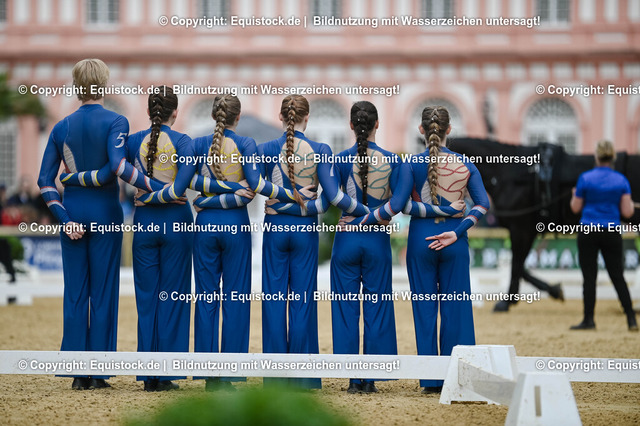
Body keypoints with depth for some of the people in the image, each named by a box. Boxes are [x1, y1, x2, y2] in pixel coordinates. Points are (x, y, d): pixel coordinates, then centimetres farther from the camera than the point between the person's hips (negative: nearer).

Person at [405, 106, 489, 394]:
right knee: (456, 307, 6)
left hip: (421, 239, -1)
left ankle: (431, 381, 5)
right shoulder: (465, 164, 1)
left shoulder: (413, 164, -5)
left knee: (425, 308, 5)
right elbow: (483, 204, -5)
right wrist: (456, 231, -11)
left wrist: (441, 210, -6)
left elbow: (405, 205, -11)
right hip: (455, 241, 1)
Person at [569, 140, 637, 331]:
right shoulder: (621, 180, 0)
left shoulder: (585, 178, -5)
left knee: (589, 277, 3)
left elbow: (575, 208, 1)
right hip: (612, 234, 2)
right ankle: (631, 319, 3)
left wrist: (575, 195, 20)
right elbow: (627, 212, -2)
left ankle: (589, 319, 4)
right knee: (617, 276, 8)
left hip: (588, 233, -2)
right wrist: (630, 203, 18)